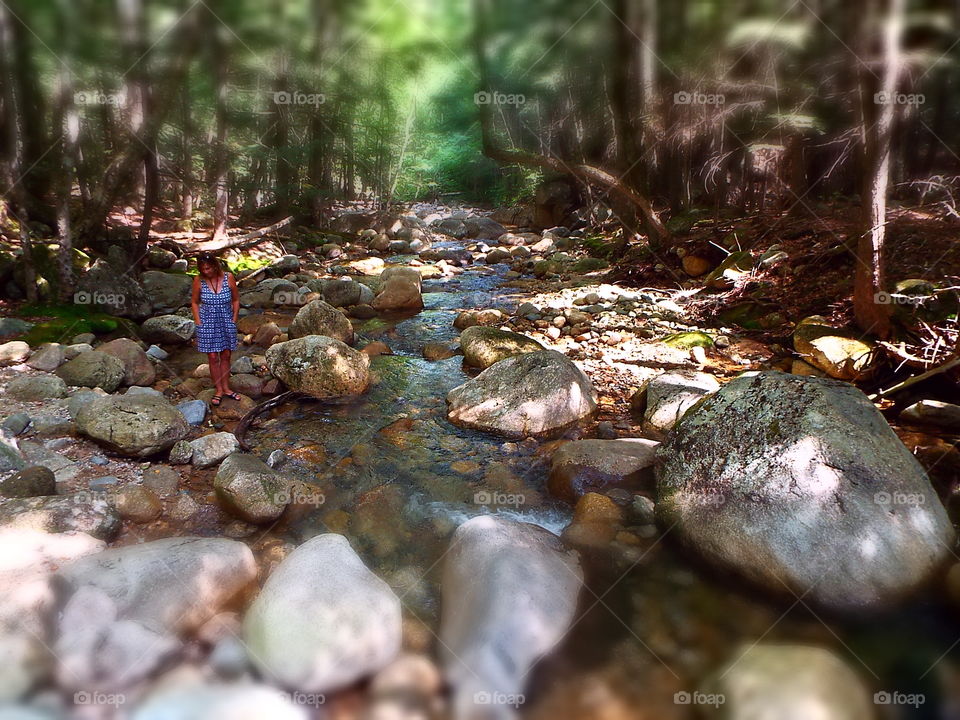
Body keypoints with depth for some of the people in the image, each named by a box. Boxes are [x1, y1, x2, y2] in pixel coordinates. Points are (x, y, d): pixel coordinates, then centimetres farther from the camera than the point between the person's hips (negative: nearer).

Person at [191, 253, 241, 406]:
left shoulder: (228, 278, -8)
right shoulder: (199, 280, -8)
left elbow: (236, 300, 4)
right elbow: (194, 302, 3)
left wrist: (234, 320, 0)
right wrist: (199, 323, -2)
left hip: (226, 322, 1)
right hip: (207, 323, -1)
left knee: (225, 356, 10)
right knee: (213, 358, 1)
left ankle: (226, 388, 22)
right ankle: (219, 391, 12)